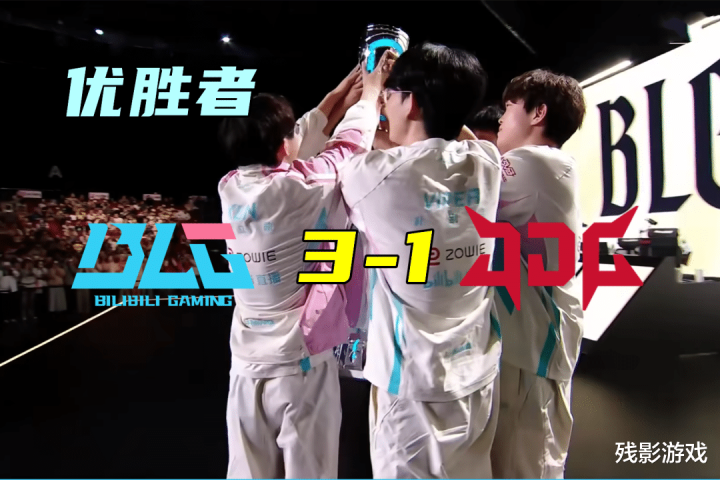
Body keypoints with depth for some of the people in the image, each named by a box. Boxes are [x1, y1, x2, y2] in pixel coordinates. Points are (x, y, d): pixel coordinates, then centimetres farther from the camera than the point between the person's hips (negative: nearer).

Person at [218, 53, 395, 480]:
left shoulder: (230, 188, -3)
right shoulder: (297, 188, -18)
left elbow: (291, 151, 12)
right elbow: (349, 147, -2)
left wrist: (334, 99, 21)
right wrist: (370, 96, 16)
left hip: (248, 362, 6)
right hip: (303, 359, -5)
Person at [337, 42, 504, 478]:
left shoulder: (380, 174, -18)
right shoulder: (487, 164, -4)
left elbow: (339, 163, 7)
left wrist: (370, 95, 18)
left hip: (415, 388, -6)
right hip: (478, 379, 6)